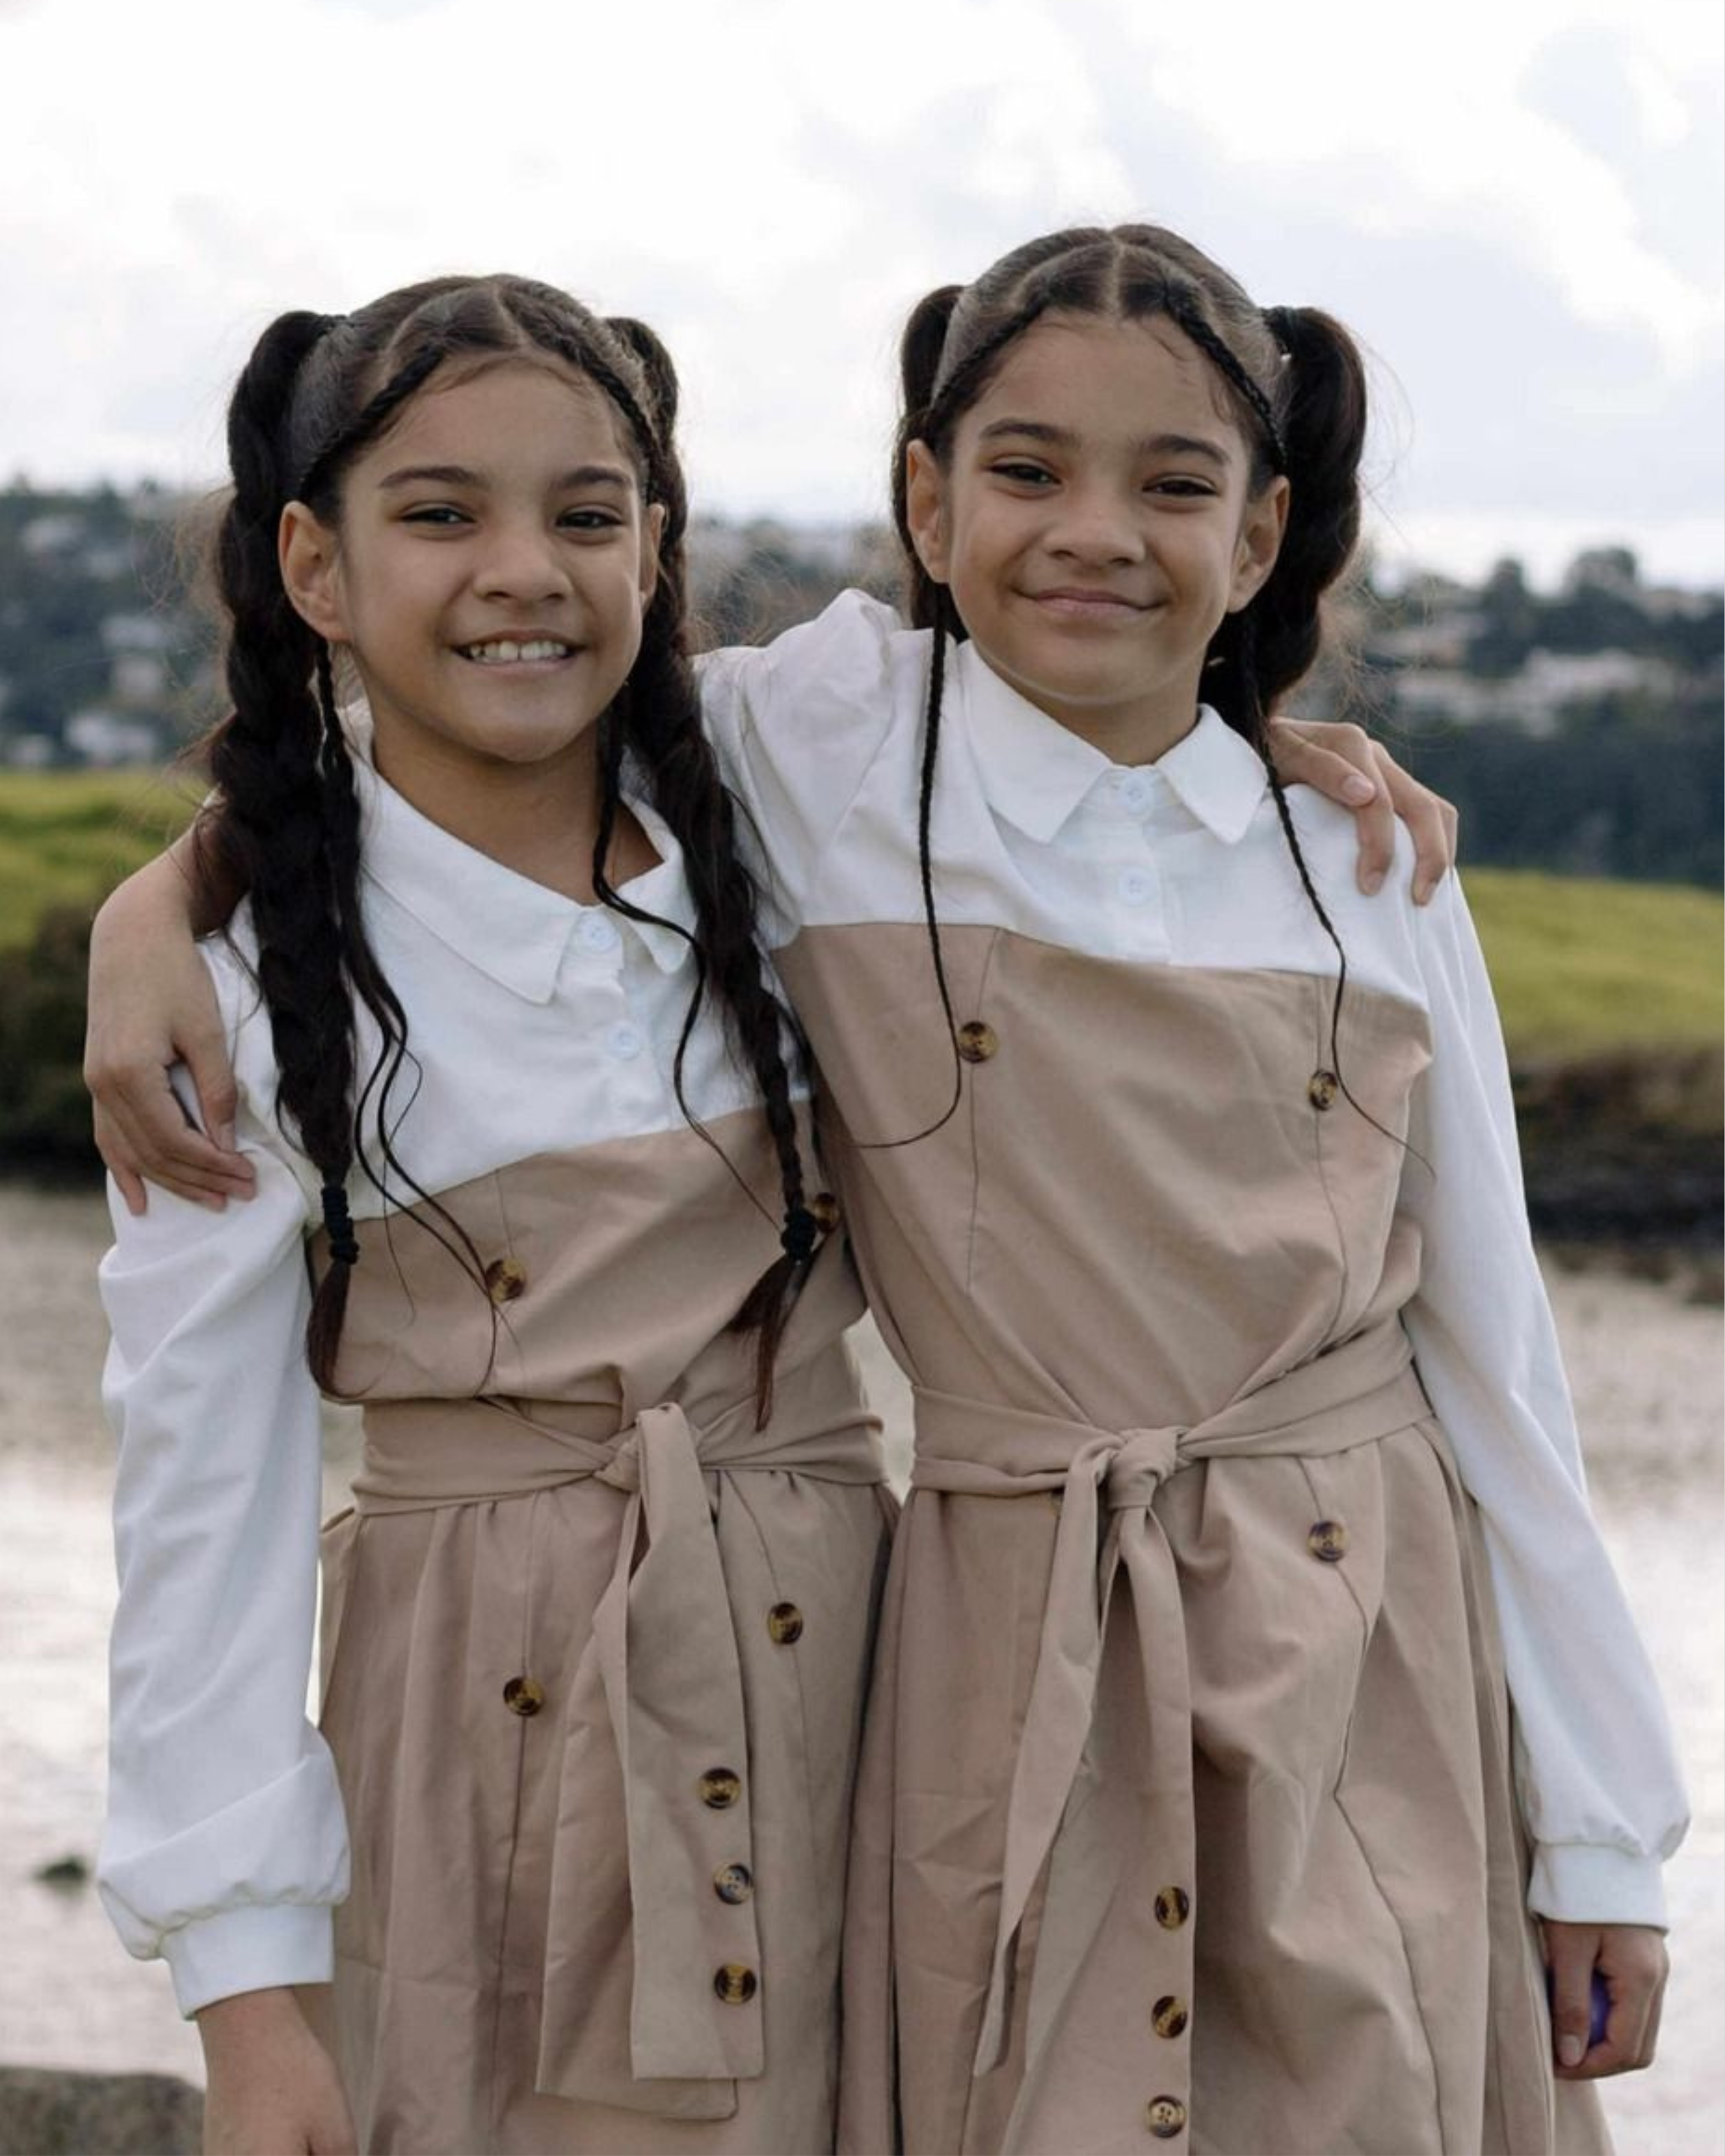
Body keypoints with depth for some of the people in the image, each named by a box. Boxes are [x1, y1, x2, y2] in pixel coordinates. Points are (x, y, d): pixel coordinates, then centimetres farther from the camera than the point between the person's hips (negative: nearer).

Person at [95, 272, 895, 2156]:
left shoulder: (779, 847, 2)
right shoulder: (246, 978, -6)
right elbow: (203, 1491, -7)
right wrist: (245, 1989, -10)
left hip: (827, 1680, 3)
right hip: (477, 1729, -2)